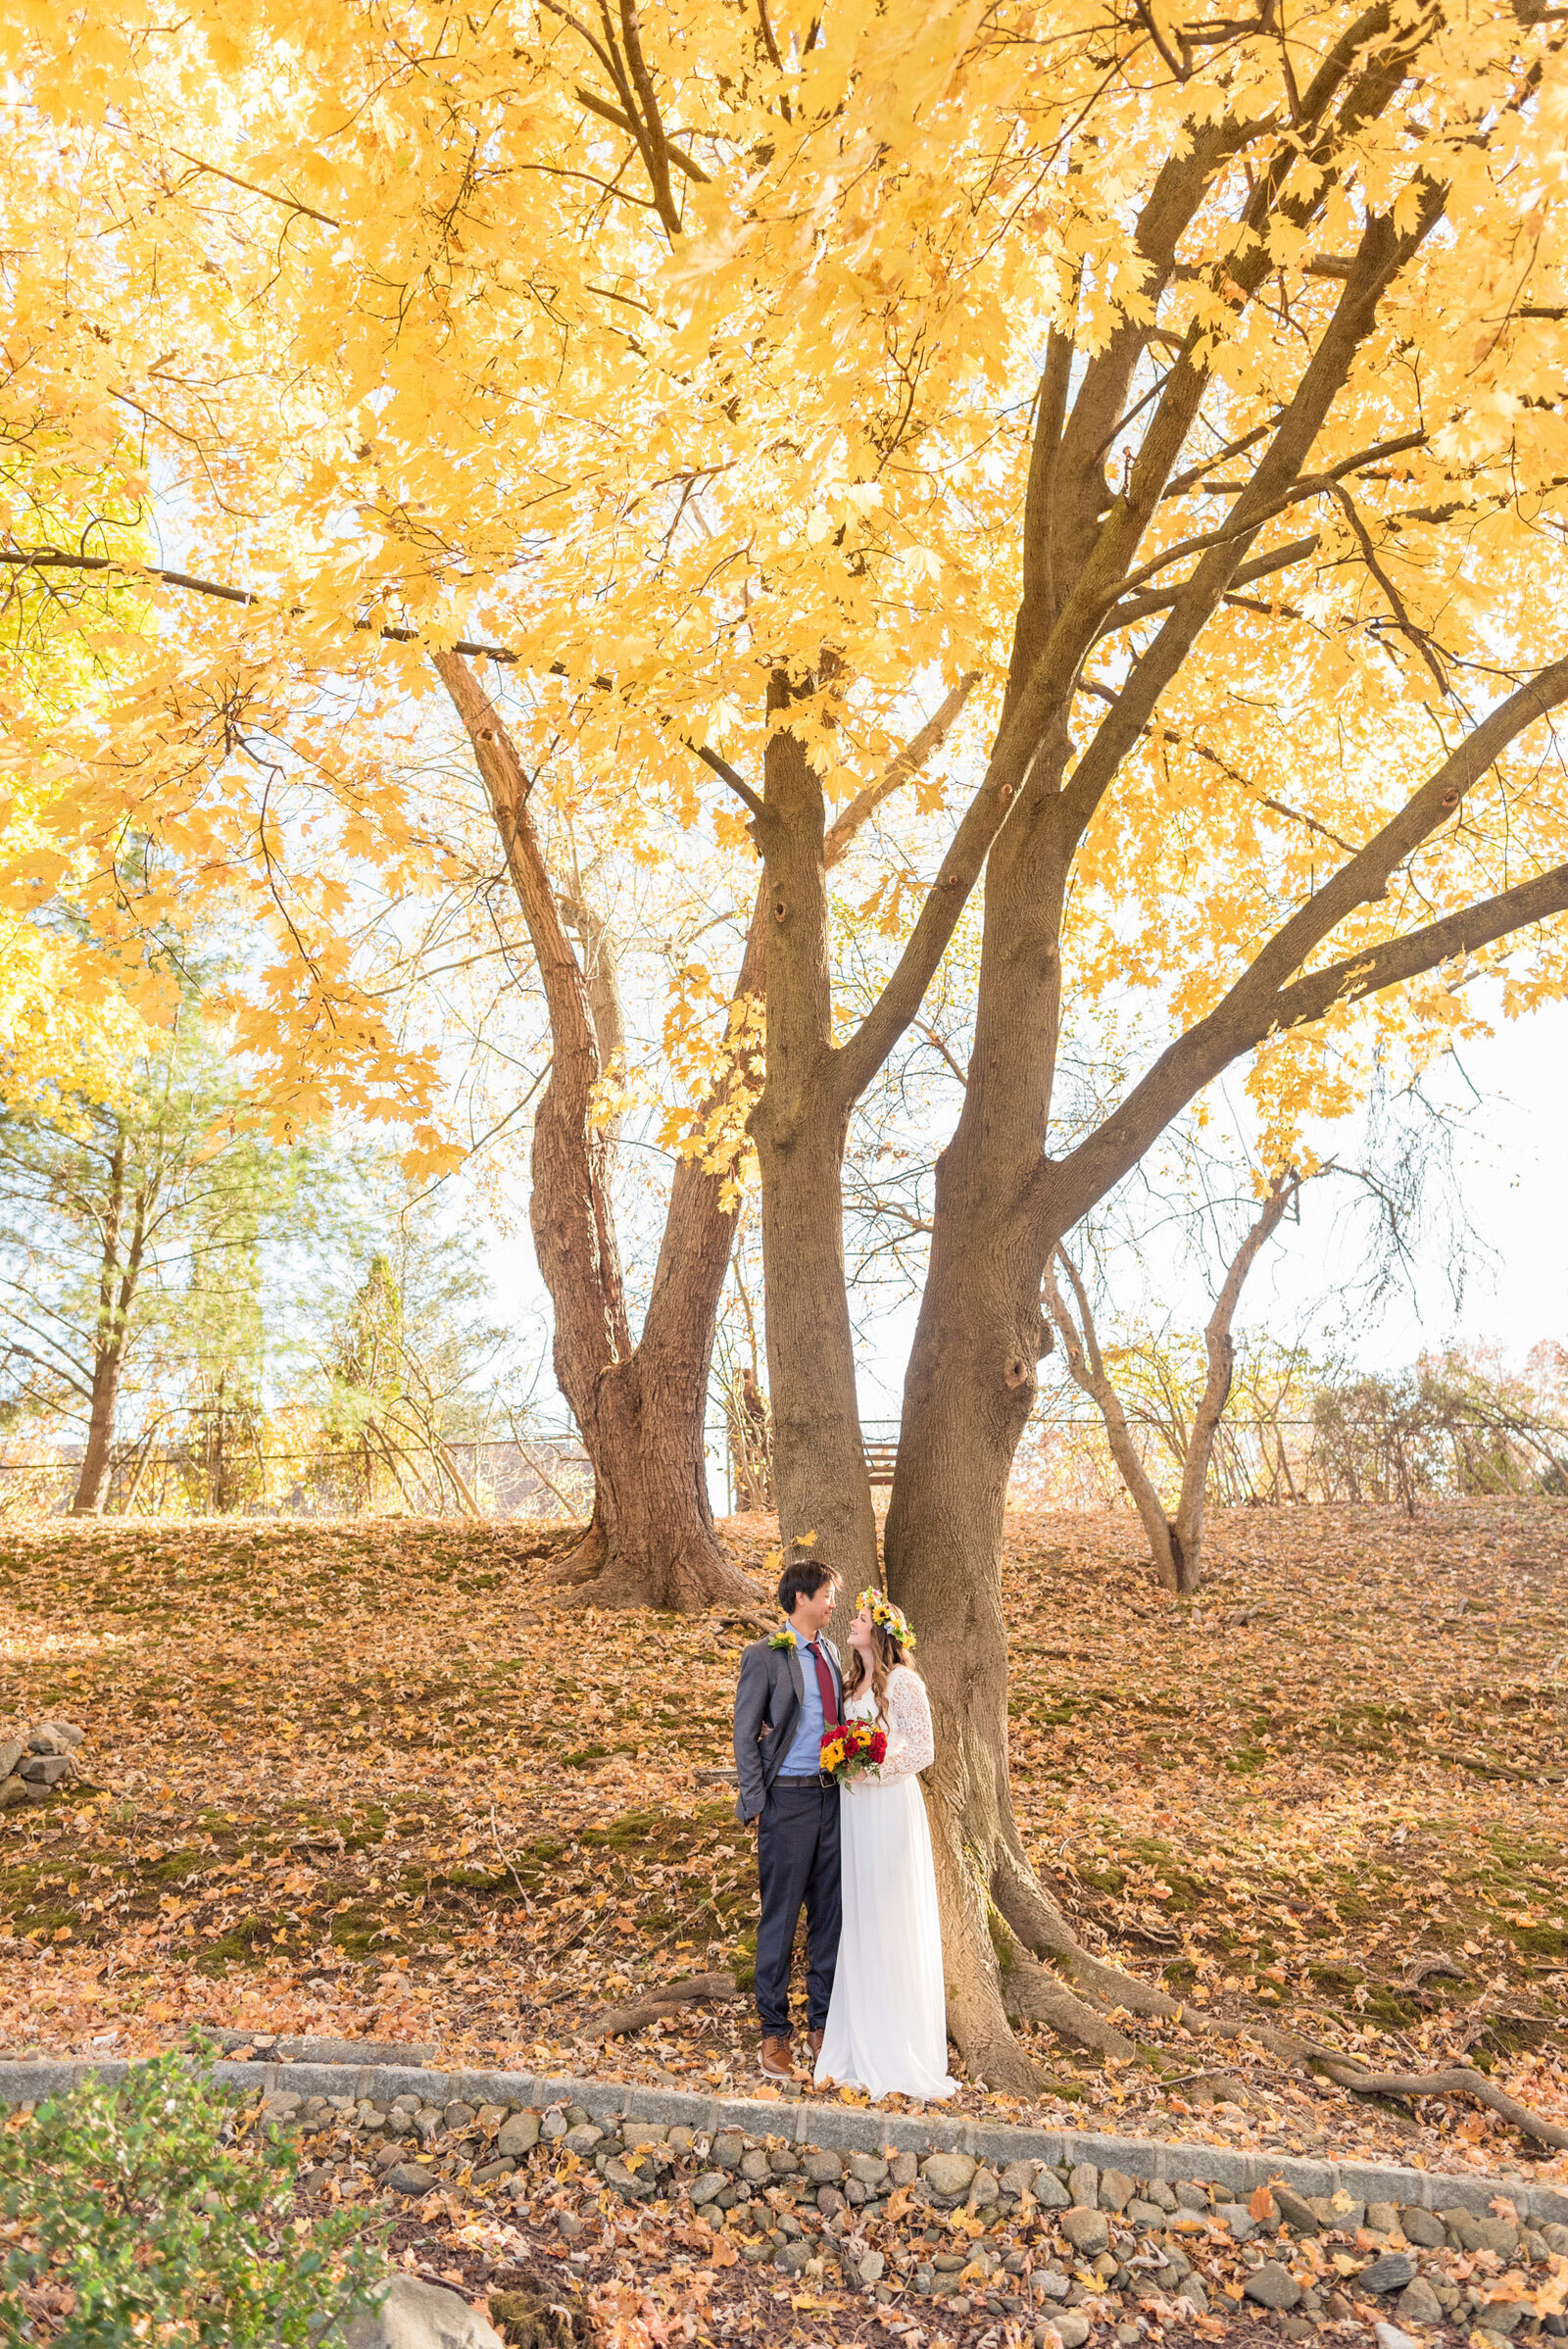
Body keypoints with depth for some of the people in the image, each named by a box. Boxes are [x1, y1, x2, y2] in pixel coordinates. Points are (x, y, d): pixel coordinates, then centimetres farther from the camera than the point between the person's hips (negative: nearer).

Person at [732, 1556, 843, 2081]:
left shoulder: (830, 1651, 10)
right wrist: (755, 1804, -10)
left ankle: (823, 2023, 25)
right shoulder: (763, 1656, -9)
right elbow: (745, 1736, -7)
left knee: (830, 1913, 12)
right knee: (780, 1916, 4)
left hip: (834, 1796, 6)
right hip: (788, 1800, -6)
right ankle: (774, 2033, 16)